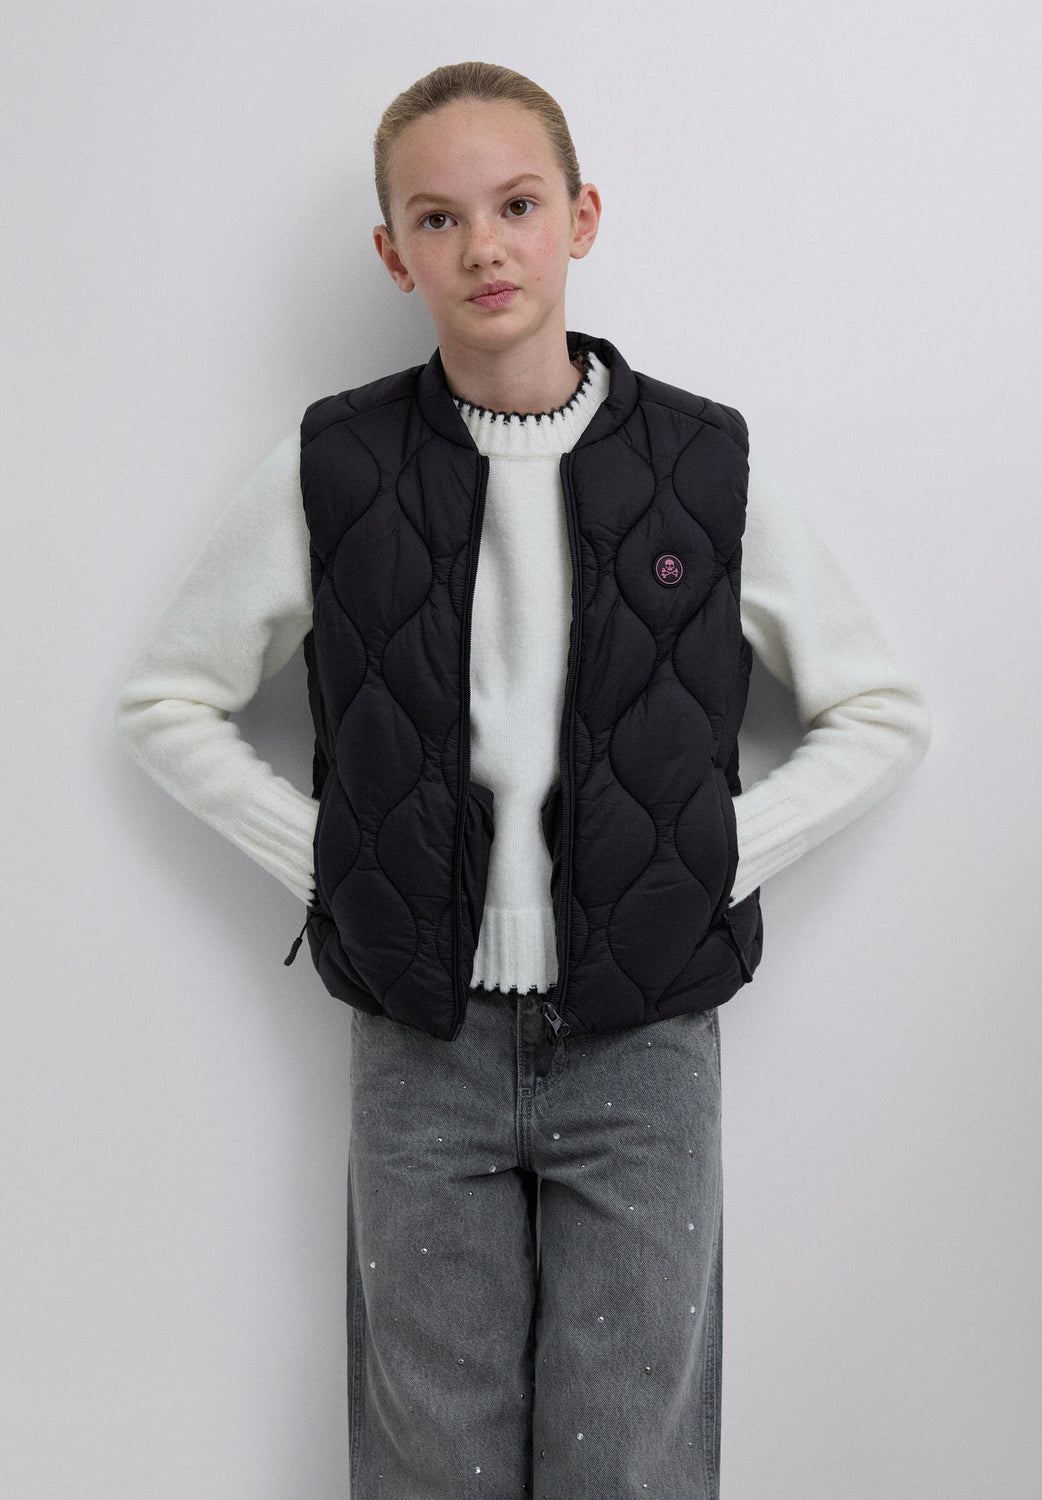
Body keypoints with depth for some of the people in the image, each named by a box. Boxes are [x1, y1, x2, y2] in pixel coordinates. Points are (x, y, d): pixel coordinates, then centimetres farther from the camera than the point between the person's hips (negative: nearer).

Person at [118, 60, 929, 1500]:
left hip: (642, 1043, 0)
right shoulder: (330, 472, -2)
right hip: (422, 1044, 0)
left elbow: (882, 711, 7)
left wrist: (715, 856, -4)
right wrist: (325, 853, -3)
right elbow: (167, 701, 8)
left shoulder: (704, 464, -2)